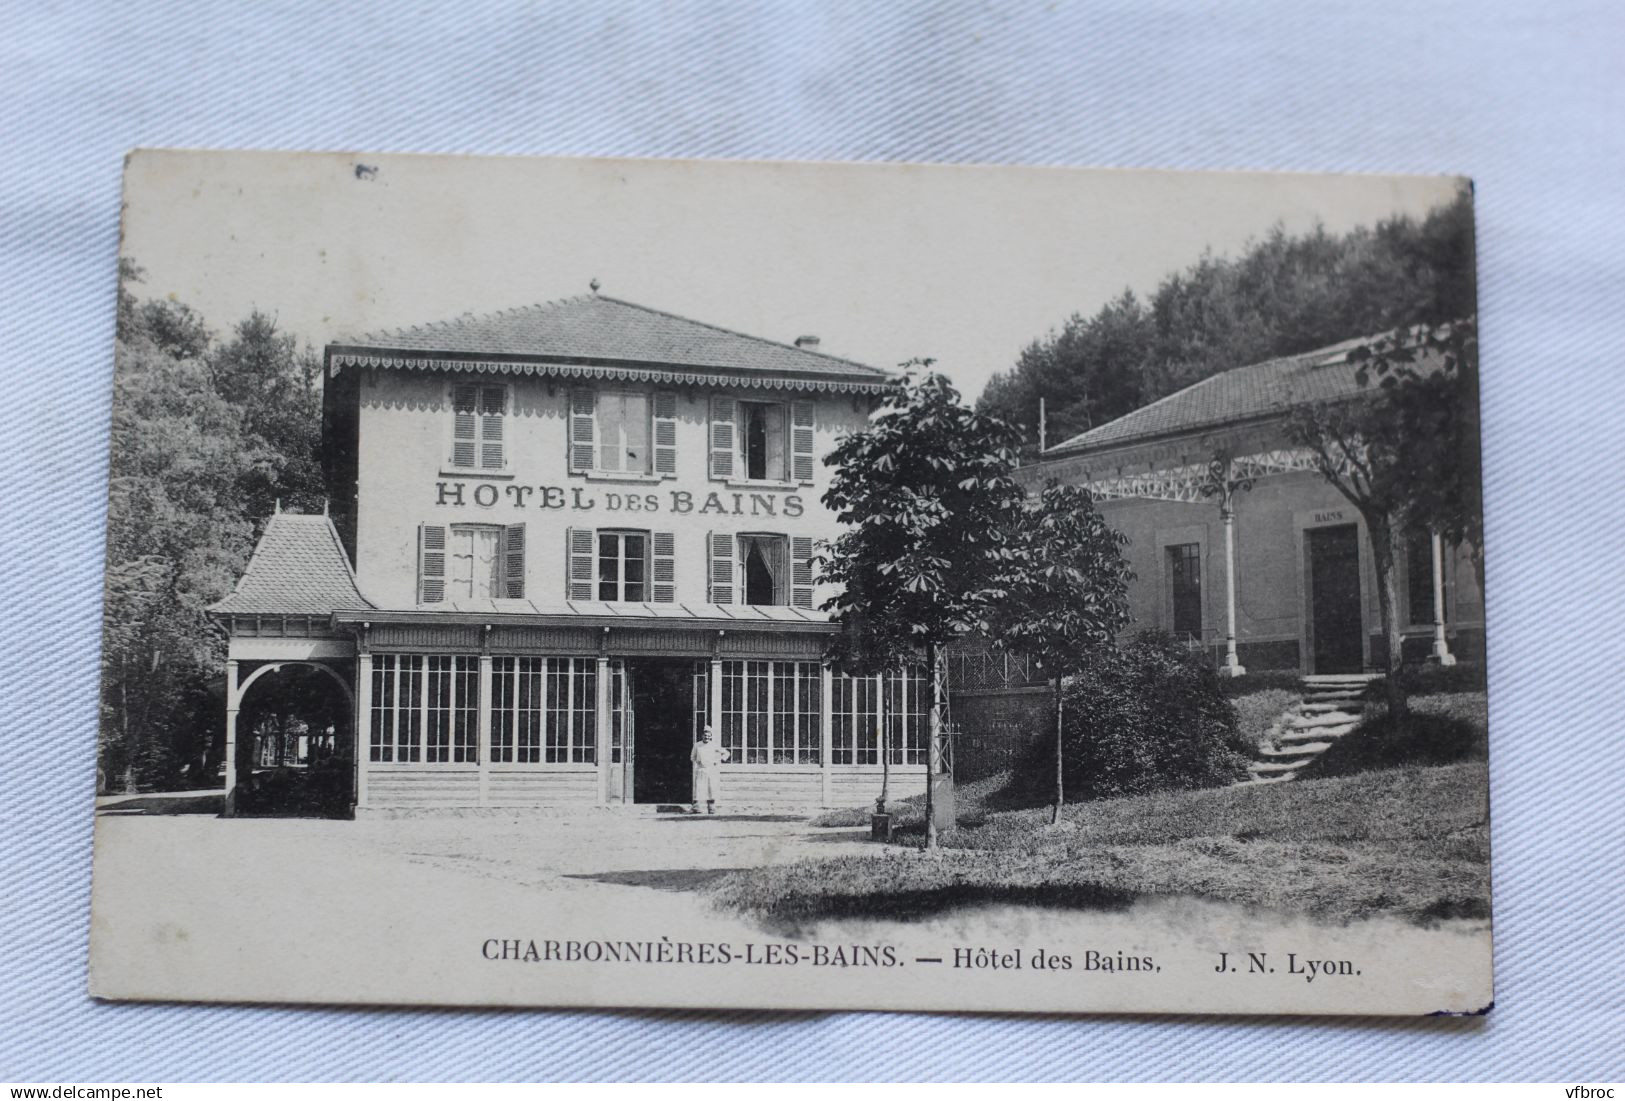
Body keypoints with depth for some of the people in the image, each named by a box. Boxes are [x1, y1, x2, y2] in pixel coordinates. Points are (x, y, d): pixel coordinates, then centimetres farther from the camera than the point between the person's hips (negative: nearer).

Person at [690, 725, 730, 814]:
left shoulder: (714, 746, 5)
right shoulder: (697, 745, 8)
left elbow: (726, 753, 11)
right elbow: (692, 757, 22)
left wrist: (719, 760, 2)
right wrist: (696, 761, 5)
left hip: (712, 770, 0)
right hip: (700, 770, 0)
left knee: (712, 789, -4)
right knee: (698, 788, -10)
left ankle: (711, 808, 2)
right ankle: (695, 807, -12)